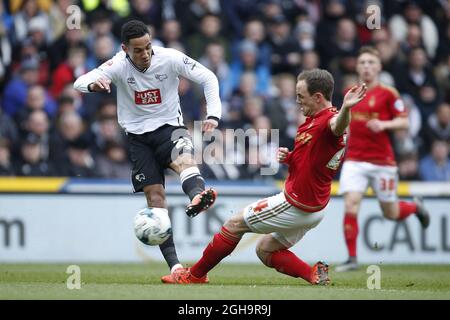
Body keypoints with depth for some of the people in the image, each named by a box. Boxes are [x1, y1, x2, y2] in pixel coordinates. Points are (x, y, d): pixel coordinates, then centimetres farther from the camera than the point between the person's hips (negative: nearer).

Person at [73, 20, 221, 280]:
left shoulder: (170, 58, -12)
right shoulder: (118, 66, -11)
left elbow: (208, 78, -5)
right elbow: (80, 82, -20)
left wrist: (213, 115, -17)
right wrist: (93, 84, -45)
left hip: (169, 126, -1)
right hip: (138, 135, 1)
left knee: (184, 159, -35)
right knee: (155, 195, -8)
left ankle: (198, 196, -69)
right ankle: (174, 265, -7)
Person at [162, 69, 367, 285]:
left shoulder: (329, 120, -24)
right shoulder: (313, 120, 9)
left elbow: (338, 125, -50)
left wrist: (345, 108, -73)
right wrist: (287, 157, -2)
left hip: (296, 206, -10)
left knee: (235, 224, 5)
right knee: (264, 251, 20)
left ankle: (195, 274, 20)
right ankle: (313, 274, 2)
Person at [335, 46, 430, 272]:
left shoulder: (387, 93, -5)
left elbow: (404, 122, -8)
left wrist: (384, 124, -22)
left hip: (382, 161, -3)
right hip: (354, 159, 3)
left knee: (391, 213, 7)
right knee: (351, 205, -16)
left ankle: (416, 207, 42)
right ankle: (352, 258, -9)